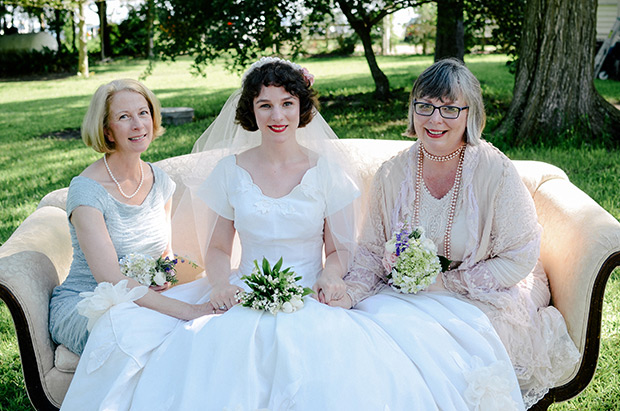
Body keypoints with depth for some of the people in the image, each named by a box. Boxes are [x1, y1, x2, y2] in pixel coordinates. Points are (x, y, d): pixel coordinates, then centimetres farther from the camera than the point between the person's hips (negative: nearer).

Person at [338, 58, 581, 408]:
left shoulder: (496, 172, -15)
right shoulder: (392, 175, -4)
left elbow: (519, 259, -11)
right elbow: (373, 249, 4)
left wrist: (447, 281, -16)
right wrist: (349, 292, -15)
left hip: (486, 299, -3)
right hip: (406, 294, 4)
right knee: (370, 314, -24)